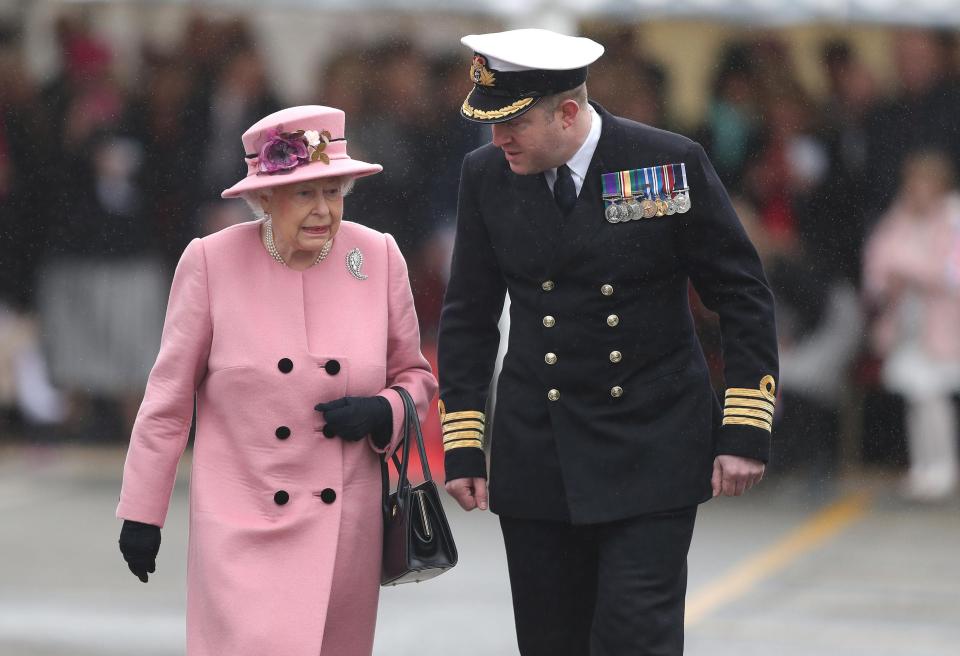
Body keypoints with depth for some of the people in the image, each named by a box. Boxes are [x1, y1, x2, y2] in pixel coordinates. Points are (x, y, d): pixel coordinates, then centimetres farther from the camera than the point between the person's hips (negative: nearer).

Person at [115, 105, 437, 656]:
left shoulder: (379, 258, 1)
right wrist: (141, 515, 3)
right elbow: (170, 396, 1)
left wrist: (381, 412, -9)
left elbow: (415, 376, 14)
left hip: (346, 526, 3)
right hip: (242, 528, -3)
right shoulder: (211, 262, -6)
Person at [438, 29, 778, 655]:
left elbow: (744, 298, -3)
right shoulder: (487, 174, 0)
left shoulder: (671, 163, -9)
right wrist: (462, 446, 3)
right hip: (535, 457, 3)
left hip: (652, 457, -3)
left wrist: (746, 433, -7)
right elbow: (469, 317, 8)